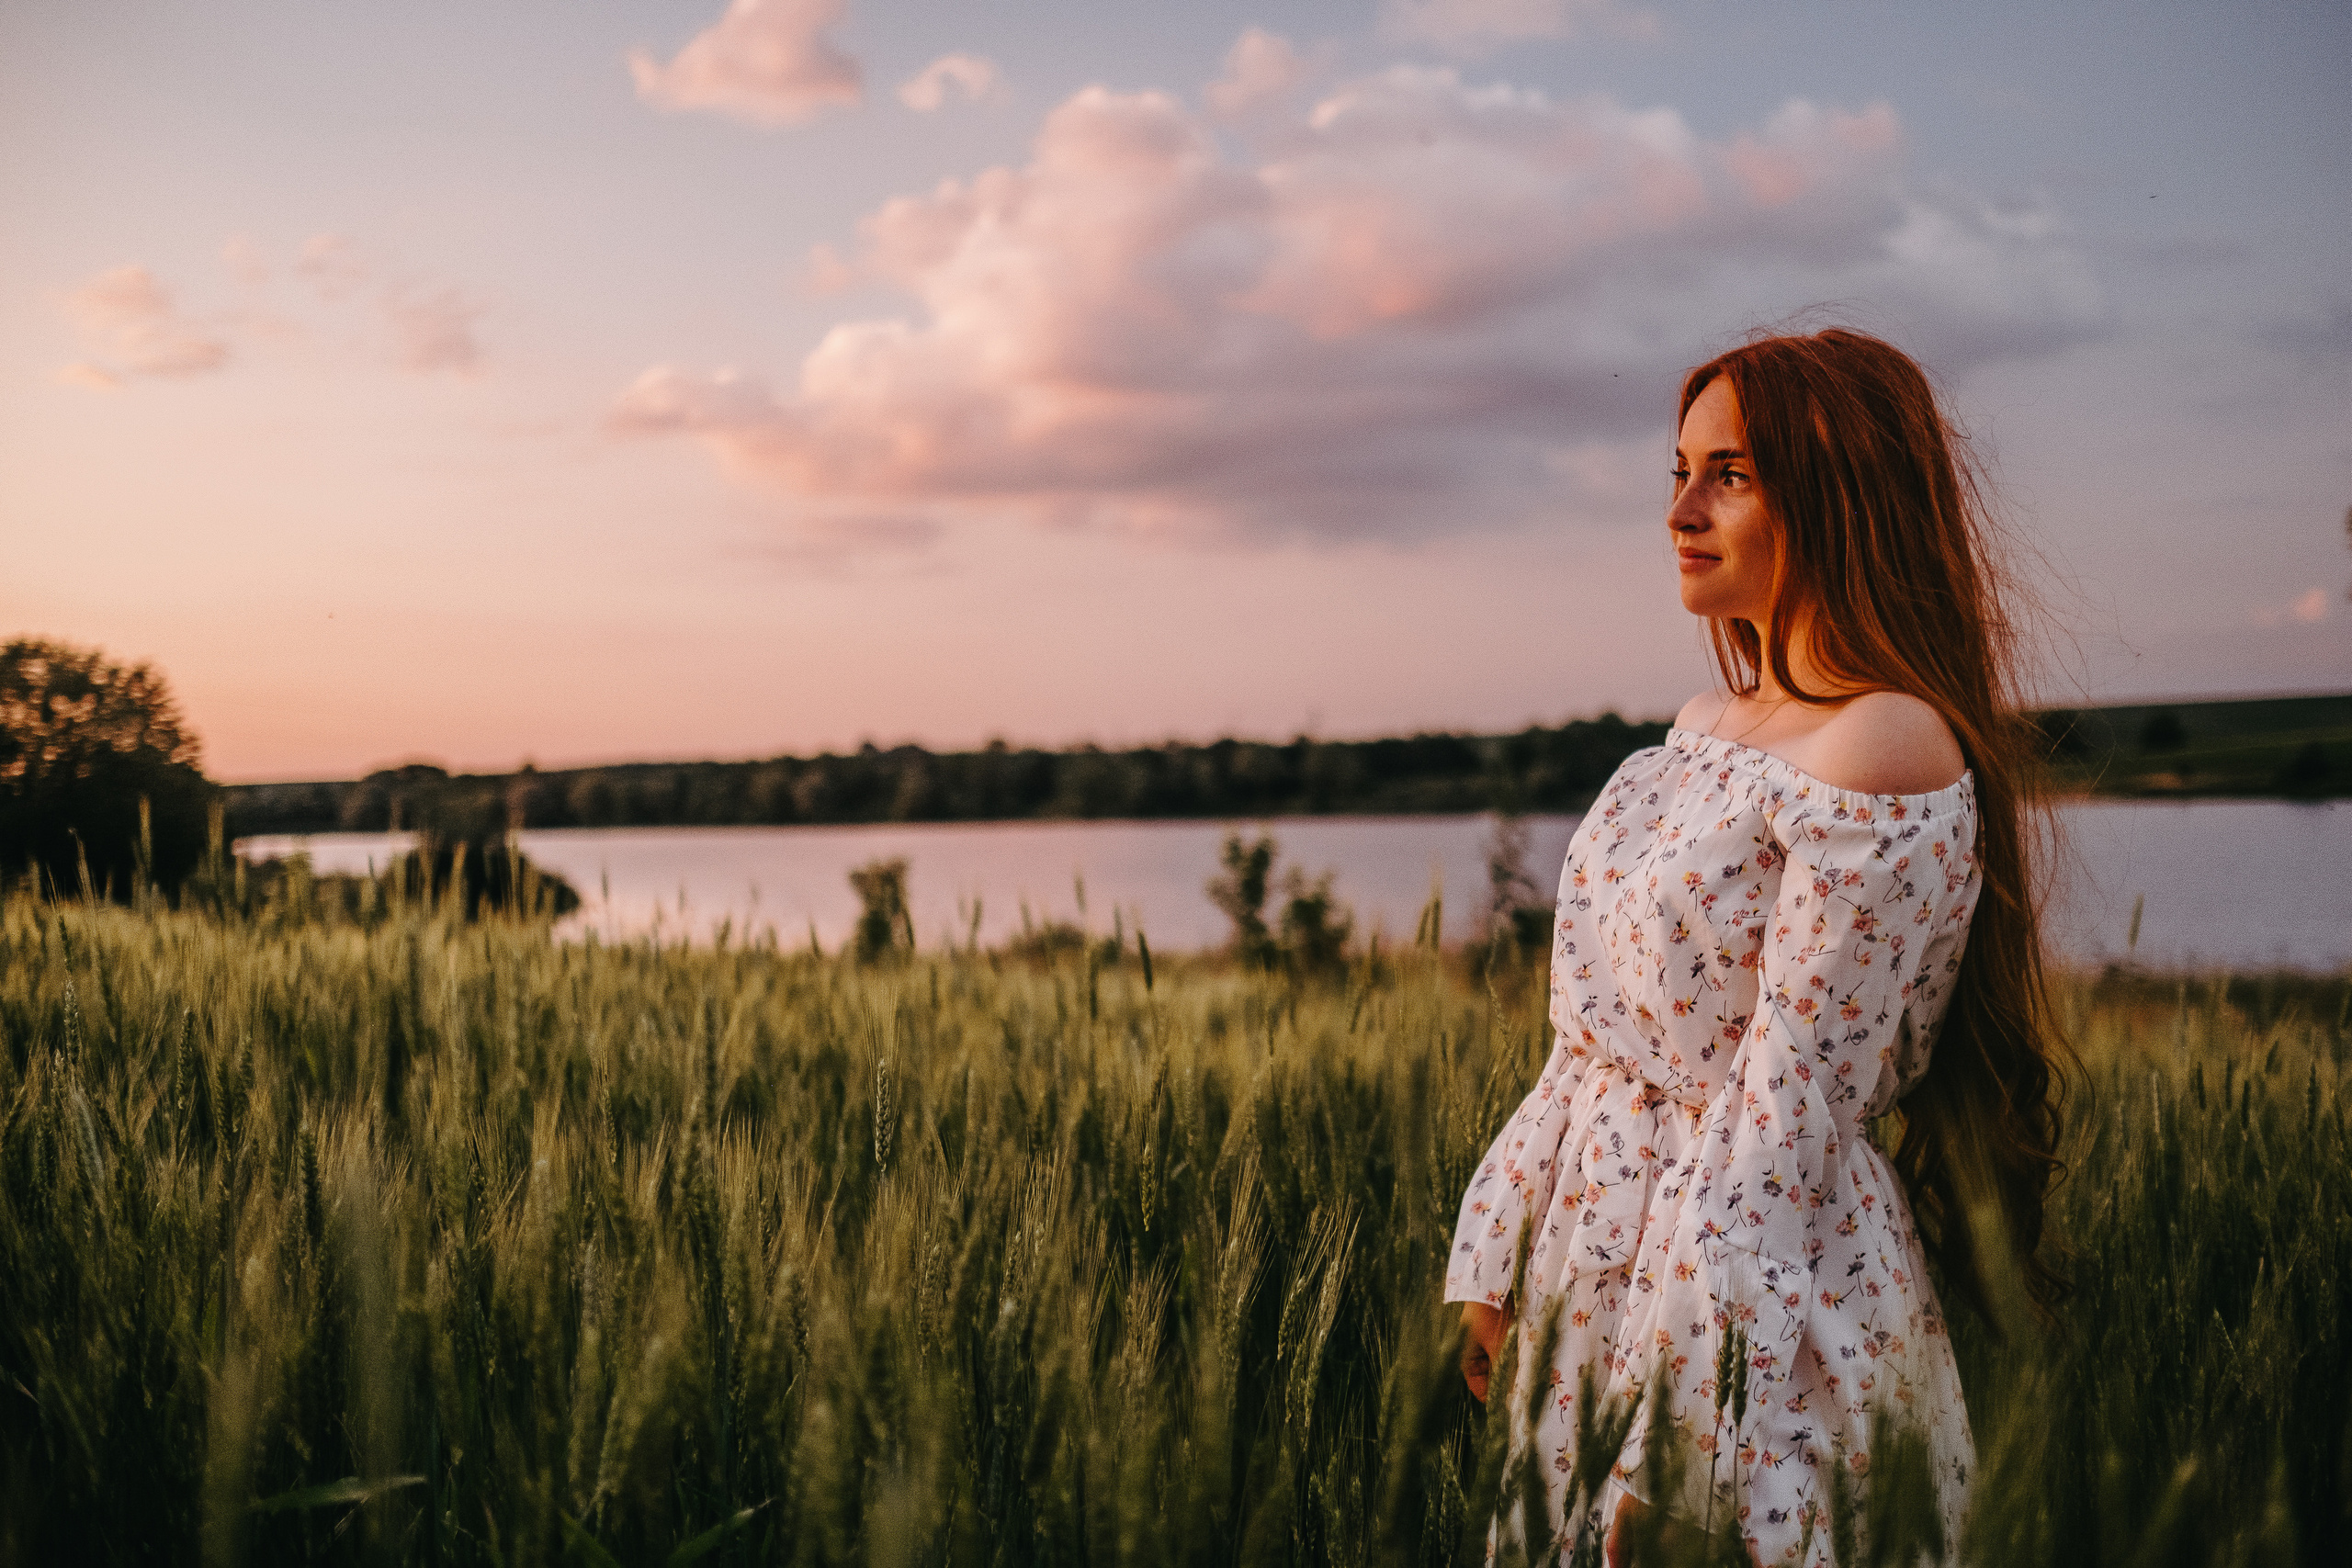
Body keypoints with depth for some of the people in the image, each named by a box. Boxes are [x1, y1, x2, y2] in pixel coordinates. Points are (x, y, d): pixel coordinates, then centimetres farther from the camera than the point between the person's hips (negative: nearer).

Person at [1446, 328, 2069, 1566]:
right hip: (1592, 1259, 8)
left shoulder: (1886, 754, -18)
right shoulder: (1707, 729, 8)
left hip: (1760, 1279, -8)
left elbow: (1789, 1104, -21)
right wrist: (1496, 1266, 8)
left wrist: (1674, 1429, -19)